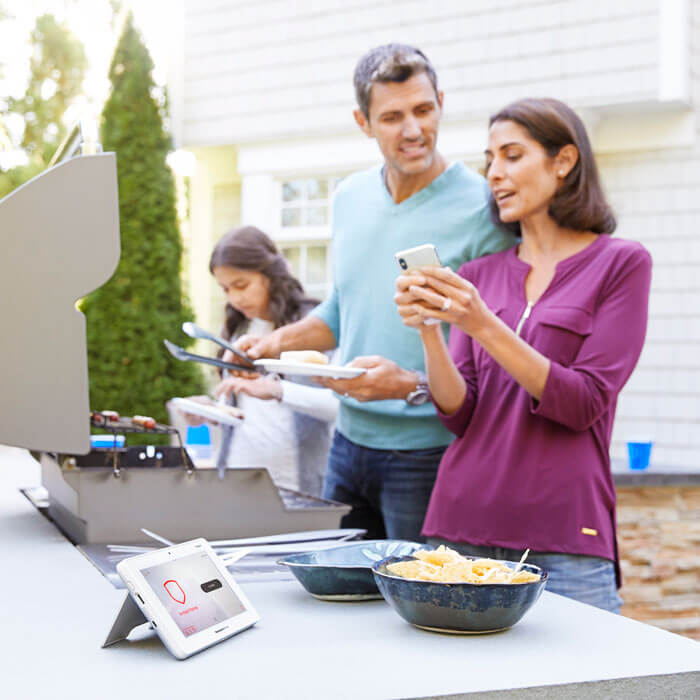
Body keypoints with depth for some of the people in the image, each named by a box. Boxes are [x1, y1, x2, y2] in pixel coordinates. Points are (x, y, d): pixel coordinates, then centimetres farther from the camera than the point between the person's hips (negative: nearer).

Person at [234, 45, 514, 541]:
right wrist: (280, 341, 7)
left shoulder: (482, 209, -14)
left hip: (429, 452, -6)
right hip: (350, 440, 6)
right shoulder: (350, 198, 7)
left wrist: (413, 385, -27)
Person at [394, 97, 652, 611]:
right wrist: (429, 330, -11)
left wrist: (482, 325, -16)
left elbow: (585, 404, -9)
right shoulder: (478, 274, 12)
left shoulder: (621, 263, 1)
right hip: (462, 525, 4)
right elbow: (458, 413, 5)